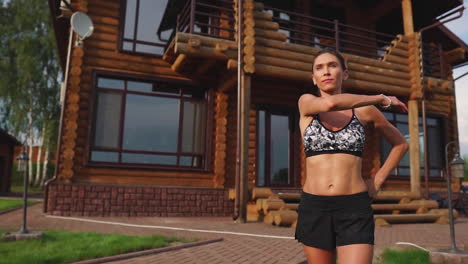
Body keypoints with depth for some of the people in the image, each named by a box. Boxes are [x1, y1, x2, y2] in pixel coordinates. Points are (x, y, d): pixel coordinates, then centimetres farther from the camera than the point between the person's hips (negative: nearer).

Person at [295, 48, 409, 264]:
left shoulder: (364, 110, 7)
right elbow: (330, 103, -21)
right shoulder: (306, 102, 4)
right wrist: (382, 99, -7)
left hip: (354, 210, 0)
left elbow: (401, 143, 20)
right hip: (314, 208, 1)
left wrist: (377, 181, 8)